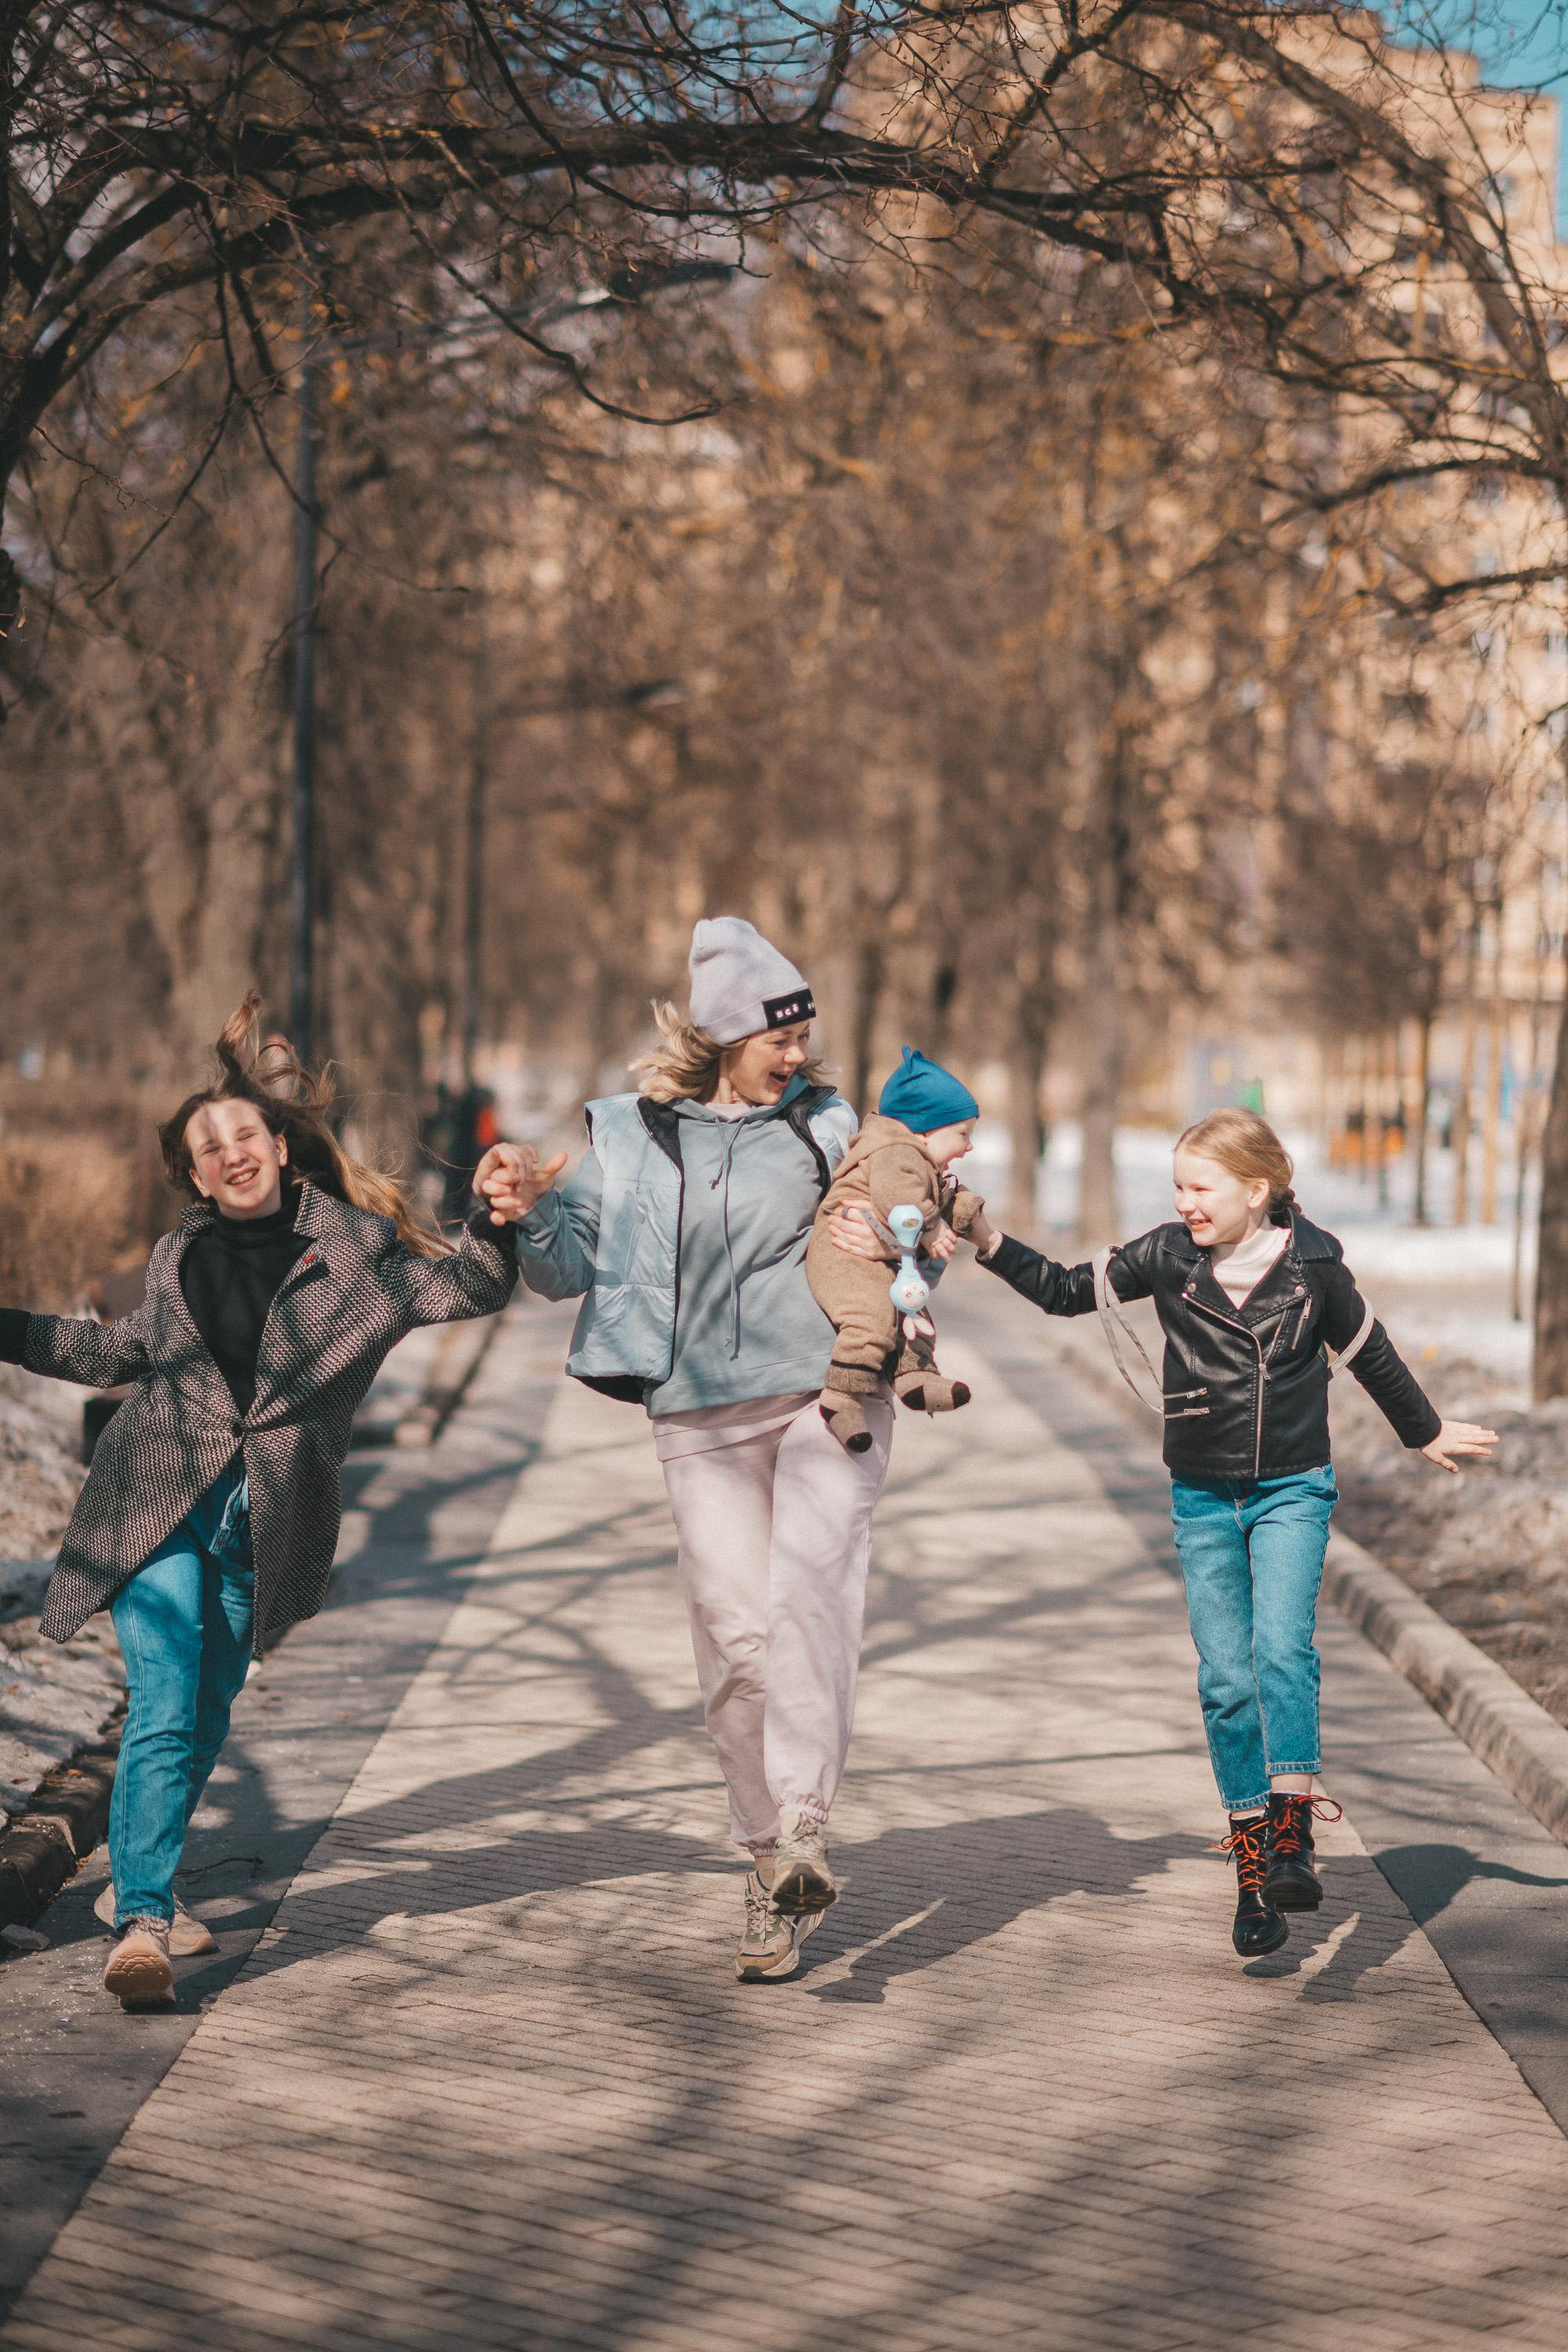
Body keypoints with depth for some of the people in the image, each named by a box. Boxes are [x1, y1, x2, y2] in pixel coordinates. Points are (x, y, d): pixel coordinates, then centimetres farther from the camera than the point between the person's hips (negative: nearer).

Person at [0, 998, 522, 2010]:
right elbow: (124, 1351, 26)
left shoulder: (356, 1247, 4)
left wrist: (494, 1226, -21)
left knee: (207, 1720, 14)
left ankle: (144, 1885, 34)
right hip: (159, 1507, 0)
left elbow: (472, 1288, -1)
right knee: (162, 1709, -14)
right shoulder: (180, 1257, 10)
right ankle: (143, 1922, -18)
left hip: (265, 1526, 1)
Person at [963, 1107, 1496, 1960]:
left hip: (1292, 1491, -2)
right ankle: (1252, 1872, 6)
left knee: (1282, 1650, -22)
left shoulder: (1312, 1264, -6)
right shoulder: (1167, 1256, -2)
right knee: (1225, 1679, 0)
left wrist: (1426, 1432, 22)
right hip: (1203, 1497, 2)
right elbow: (1070, 1291, 7)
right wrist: (991, 1245, -5)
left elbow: (1370, 1354, 9)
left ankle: (1291, 1837, -20)